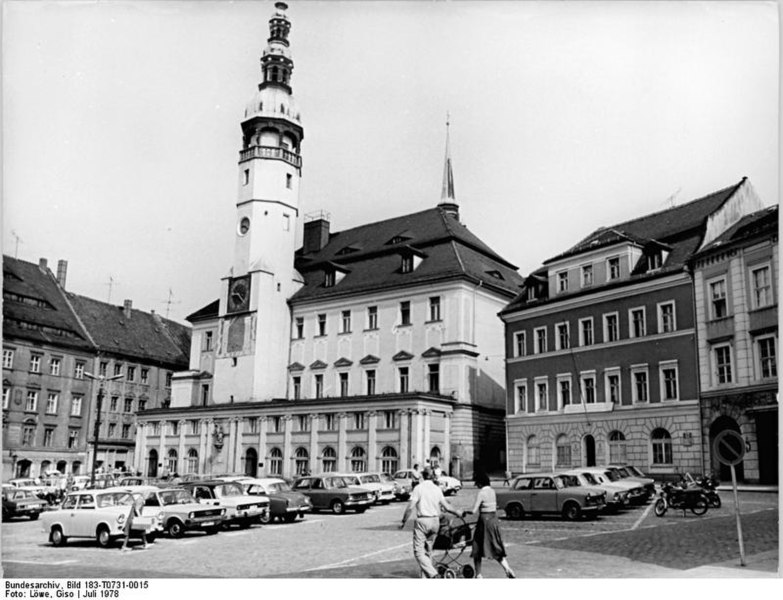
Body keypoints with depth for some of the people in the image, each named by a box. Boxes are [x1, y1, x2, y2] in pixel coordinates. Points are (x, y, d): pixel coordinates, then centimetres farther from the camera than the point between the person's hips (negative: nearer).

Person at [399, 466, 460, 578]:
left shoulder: (418, 488, -7)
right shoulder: (437, 489, 6)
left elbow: (410, 507, -12)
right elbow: (446, 507, 11)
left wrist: (403, 521, -3)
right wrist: (458, 513, 27)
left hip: (422, 521, -5)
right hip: (435, 521, 5)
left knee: (418, 551, -3)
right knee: (428, 550, 16)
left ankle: (431, 573, -19)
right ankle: (426, 576, 17)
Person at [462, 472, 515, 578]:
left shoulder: (481, 493, -13)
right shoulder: (492, 491, 9)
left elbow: (474, 511, -16)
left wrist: (465, 512, 1)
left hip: (484, 520, -7)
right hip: (494, 520, 7)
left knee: (478, 549, 5)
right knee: (497, 548, 13)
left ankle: (478, 575, 9)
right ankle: (507, 569, -2)